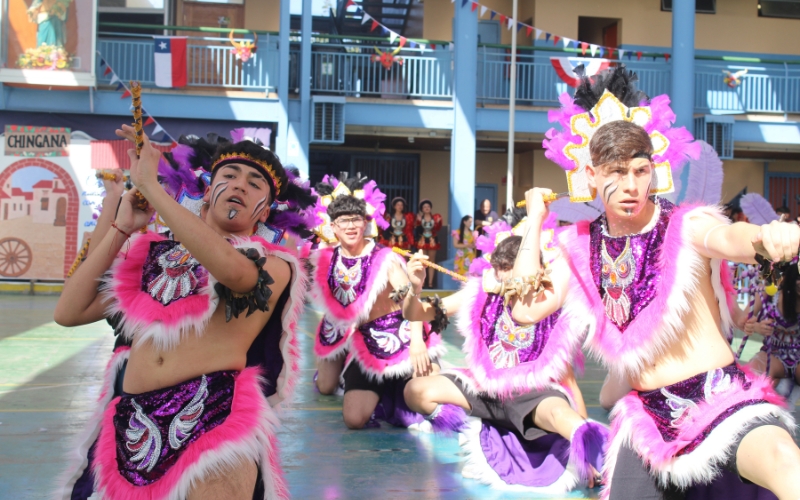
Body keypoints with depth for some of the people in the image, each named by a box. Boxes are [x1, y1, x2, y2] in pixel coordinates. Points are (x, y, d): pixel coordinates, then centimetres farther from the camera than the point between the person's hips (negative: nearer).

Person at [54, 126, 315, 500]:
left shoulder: (273, 264, 7)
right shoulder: (156, 252, 17)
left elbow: (230, 268, -19)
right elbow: (69, 313, 13)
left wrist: (150, 185, -10)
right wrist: (121, 228, 13)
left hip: (213, 418, -3)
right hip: (134, 424, 4)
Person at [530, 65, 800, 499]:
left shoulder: (687, 228, -8)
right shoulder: (579, 247, 5)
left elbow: (732, 240, -29)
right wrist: (536, 215, 2)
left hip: (723, 397, -5)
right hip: (651, 416, 5)